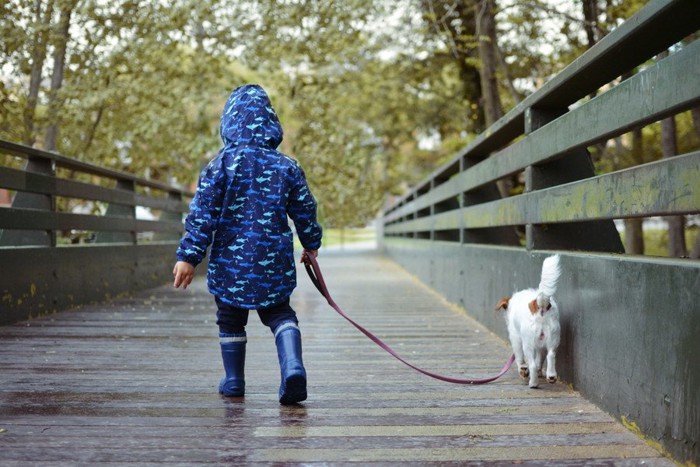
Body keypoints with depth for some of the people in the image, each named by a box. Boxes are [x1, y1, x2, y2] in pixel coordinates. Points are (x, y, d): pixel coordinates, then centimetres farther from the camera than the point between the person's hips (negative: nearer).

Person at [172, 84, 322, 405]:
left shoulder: (221, 163, -7)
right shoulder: (287, 167, 1)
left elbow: (203, 214, -10)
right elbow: (305, 211, 10)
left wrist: (188, 256, -8)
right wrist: (311, 244, 28)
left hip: (230, 262, -1)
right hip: (275, 263, 1)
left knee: (230, 318, 17)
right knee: (280, 314, 13)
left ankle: (234, 380, 24)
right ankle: (292, 365, -12)